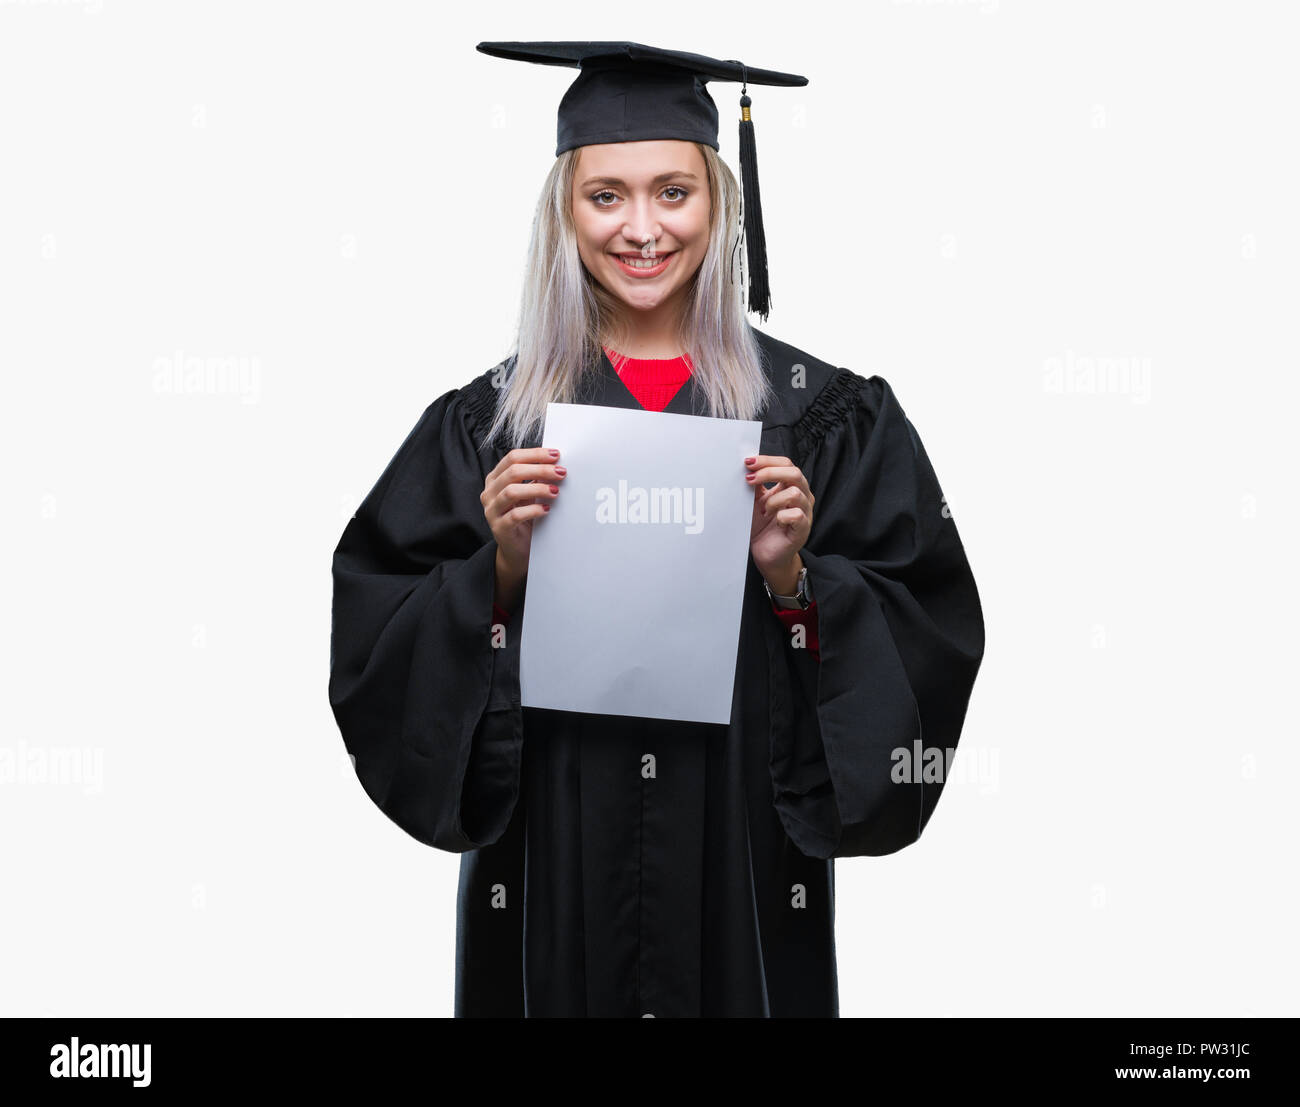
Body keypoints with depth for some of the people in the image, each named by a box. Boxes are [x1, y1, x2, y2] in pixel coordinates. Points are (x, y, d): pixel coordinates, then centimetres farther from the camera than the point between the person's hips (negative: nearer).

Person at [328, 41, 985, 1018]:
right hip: (552, 874, 0)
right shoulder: (487, 421, 0)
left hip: (746, 872, 0)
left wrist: (794, 579, -18)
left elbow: (927, 638, -3)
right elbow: (378, 644, -1)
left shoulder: (825, 415, -1)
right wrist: (502, 568, -16)